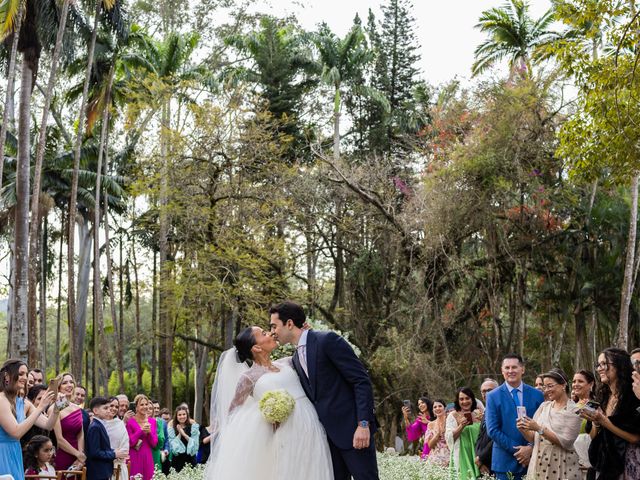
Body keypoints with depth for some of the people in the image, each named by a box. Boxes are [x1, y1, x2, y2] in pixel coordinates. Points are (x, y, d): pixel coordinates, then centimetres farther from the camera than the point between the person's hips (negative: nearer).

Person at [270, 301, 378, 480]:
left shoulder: (328, 340, -10)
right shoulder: (296, 359, 14)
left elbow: (362, 381, -13)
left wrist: (363, 424, -20)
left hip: (353, 429, -7)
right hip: (327, 433, 8)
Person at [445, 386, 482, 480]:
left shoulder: (478, 414, 7)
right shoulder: (453, 416, -1)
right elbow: (449, 438, -8)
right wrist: (461, 426, -20)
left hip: (477, 455, 3)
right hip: (462, 456, -3)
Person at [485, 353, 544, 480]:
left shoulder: (537, 395, 6)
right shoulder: (493, 397, 0)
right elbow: (493, 430, -6)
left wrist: (531, 448, -10)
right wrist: (517, 450, -11)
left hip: (532, 459, 2)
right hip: (505, 461, -2)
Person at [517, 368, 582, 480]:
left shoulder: (574, 410, -7)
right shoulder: (544, 406, 8)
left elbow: (566, 442, -16)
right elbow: (533, 438, 8)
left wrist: (539, 428, -21)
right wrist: (524, 430, -12)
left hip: (562, 467, -5)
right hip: (539, 465, 5)